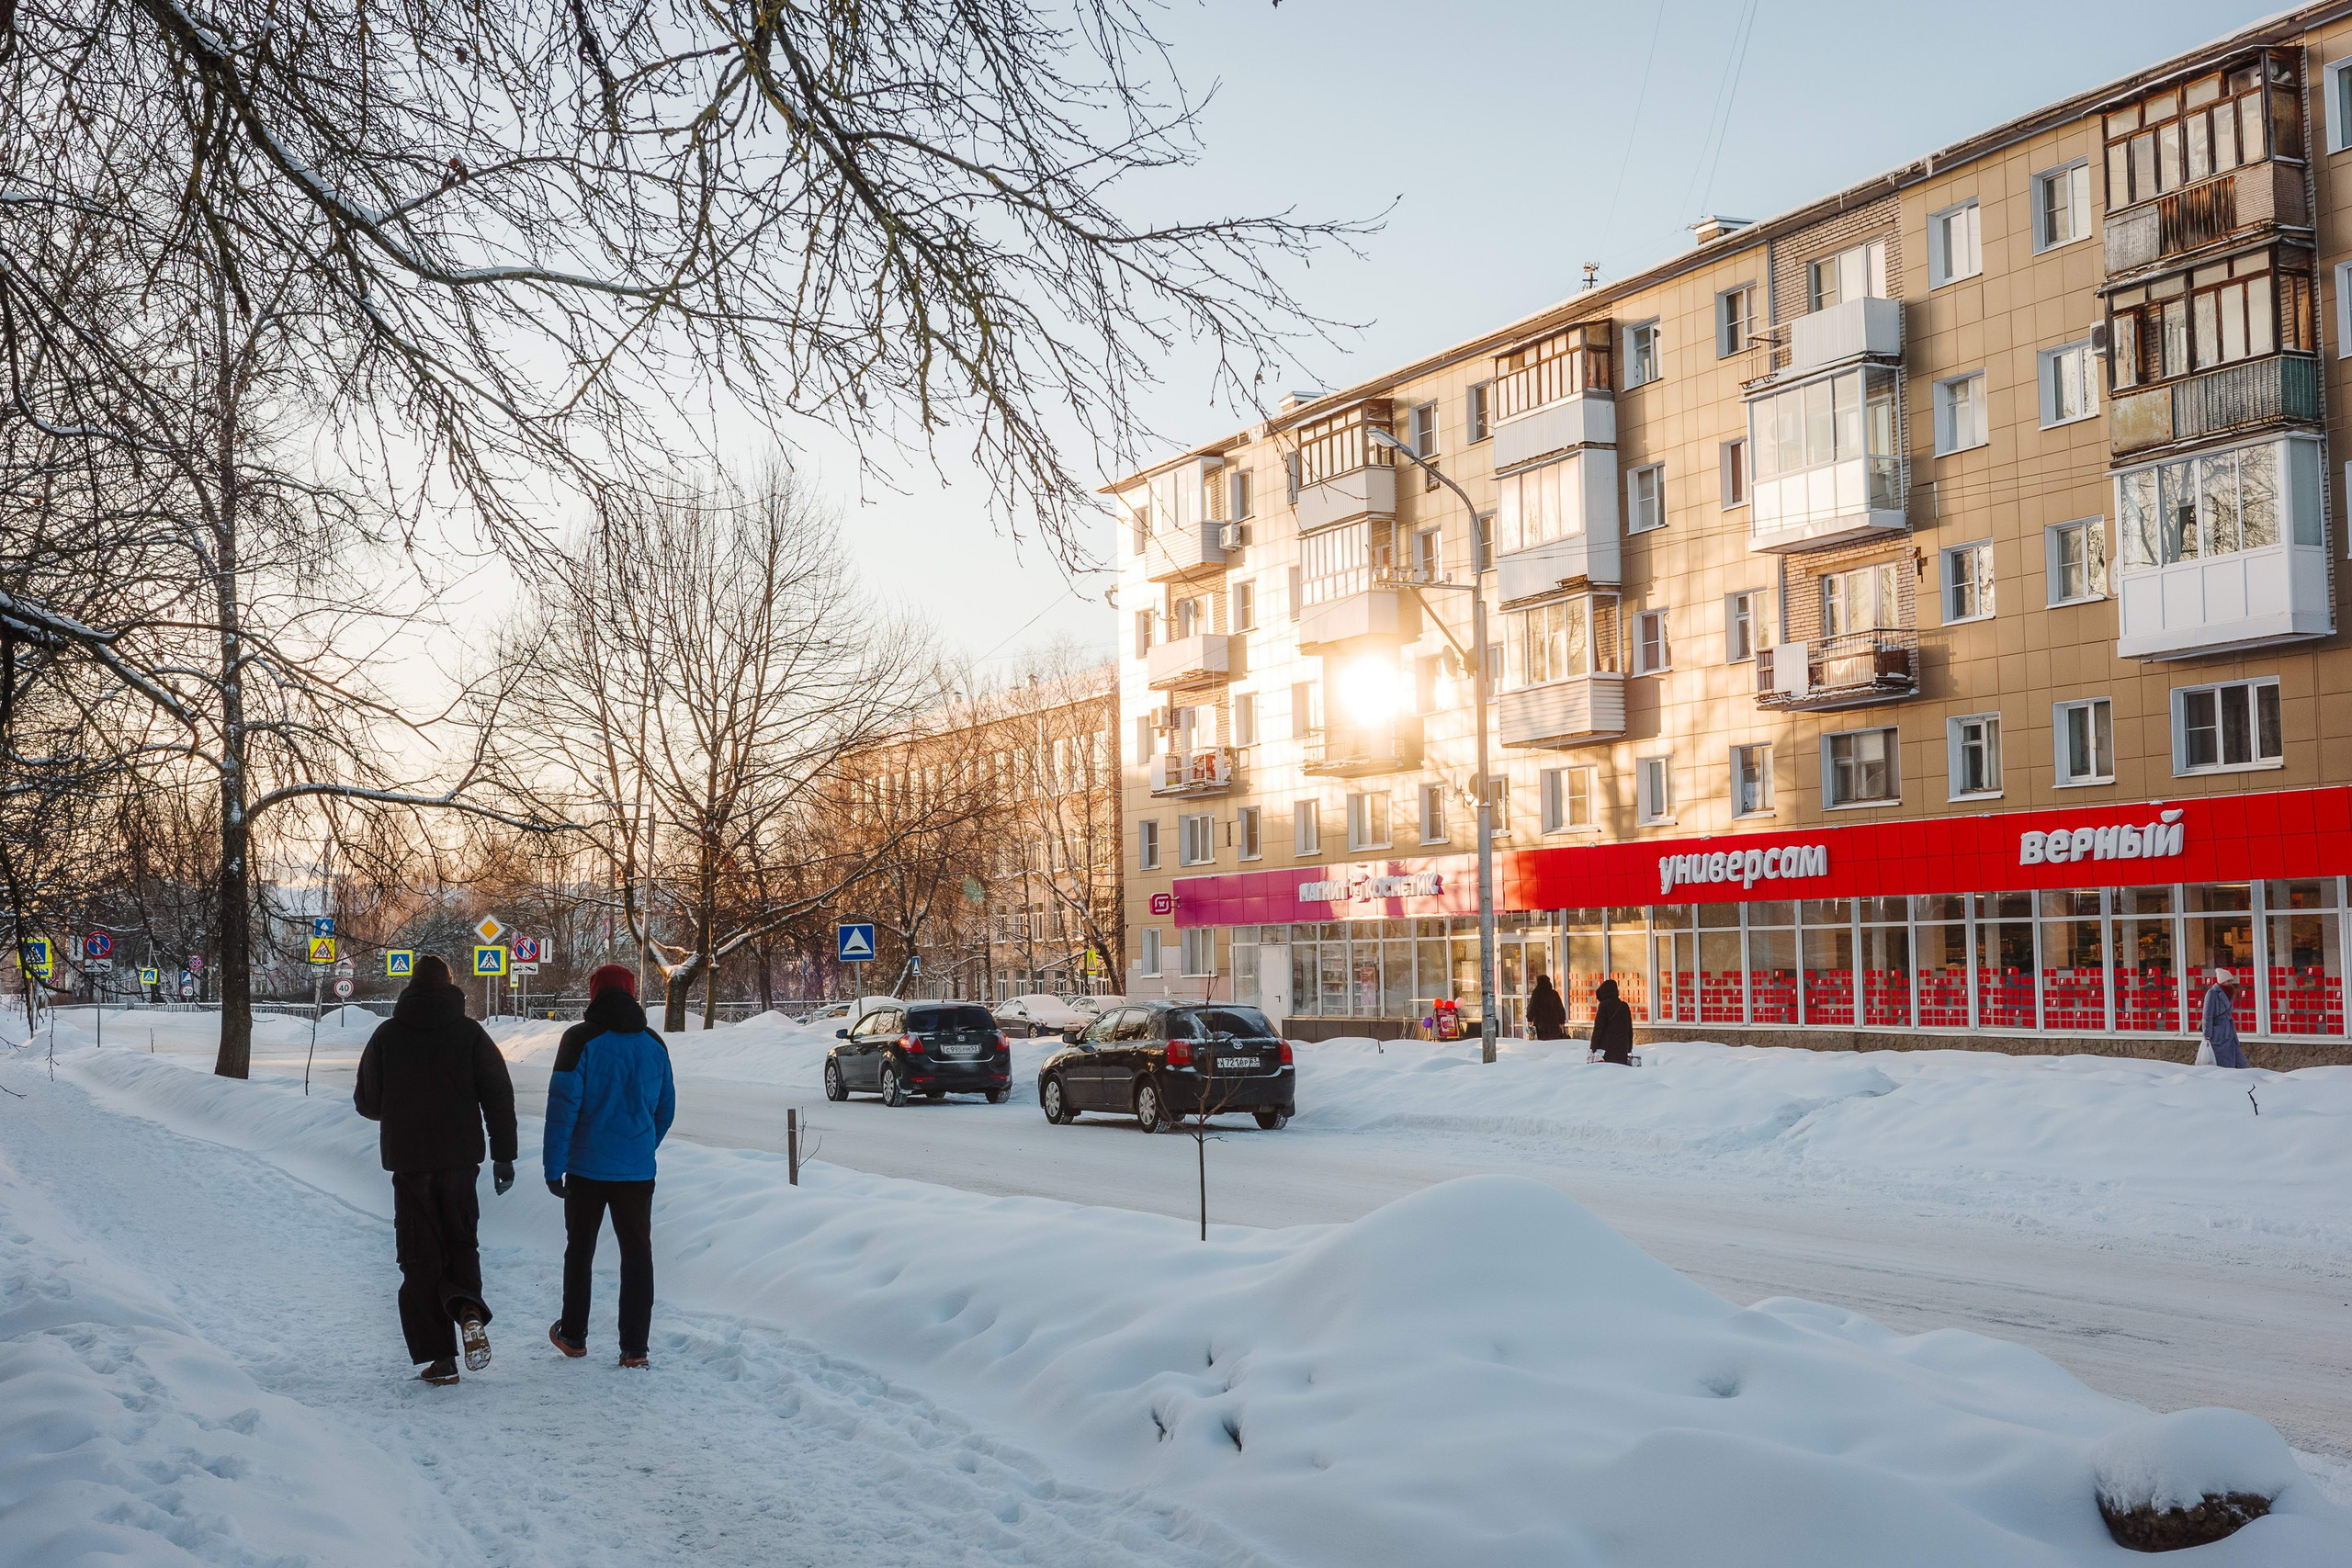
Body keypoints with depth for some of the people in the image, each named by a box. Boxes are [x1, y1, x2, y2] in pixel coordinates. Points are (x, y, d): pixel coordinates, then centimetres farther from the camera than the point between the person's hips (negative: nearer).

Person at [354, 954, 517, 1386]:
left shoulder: (387, 1035, 0)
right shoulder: (469, 1032, -1)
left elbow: (367, 1102, 5)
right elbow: (499, 1095, -4)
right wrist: (504, 1154, 1)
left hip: (408, 1161, 0)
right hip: (460, 1160, 1)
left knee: (420, 1257, 6)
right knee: (461, 1242, 17)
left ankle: (439, 1357, 0)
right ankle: (468, 1308, -13)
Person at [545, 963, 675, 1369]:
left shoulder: (580, 1040, -8)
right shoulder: (654, 1044, 7)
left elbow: (563, 1106, -12)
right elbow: (666, 1108, 15)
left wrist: (553, 1166, -8)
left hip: (586, 1168, -2)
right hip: (638, 1169, 3)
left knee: (579, 1250, 13)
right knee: (637, 1253, 5)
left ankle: (573, 1336, 25)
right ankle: (634, 1348, 2)